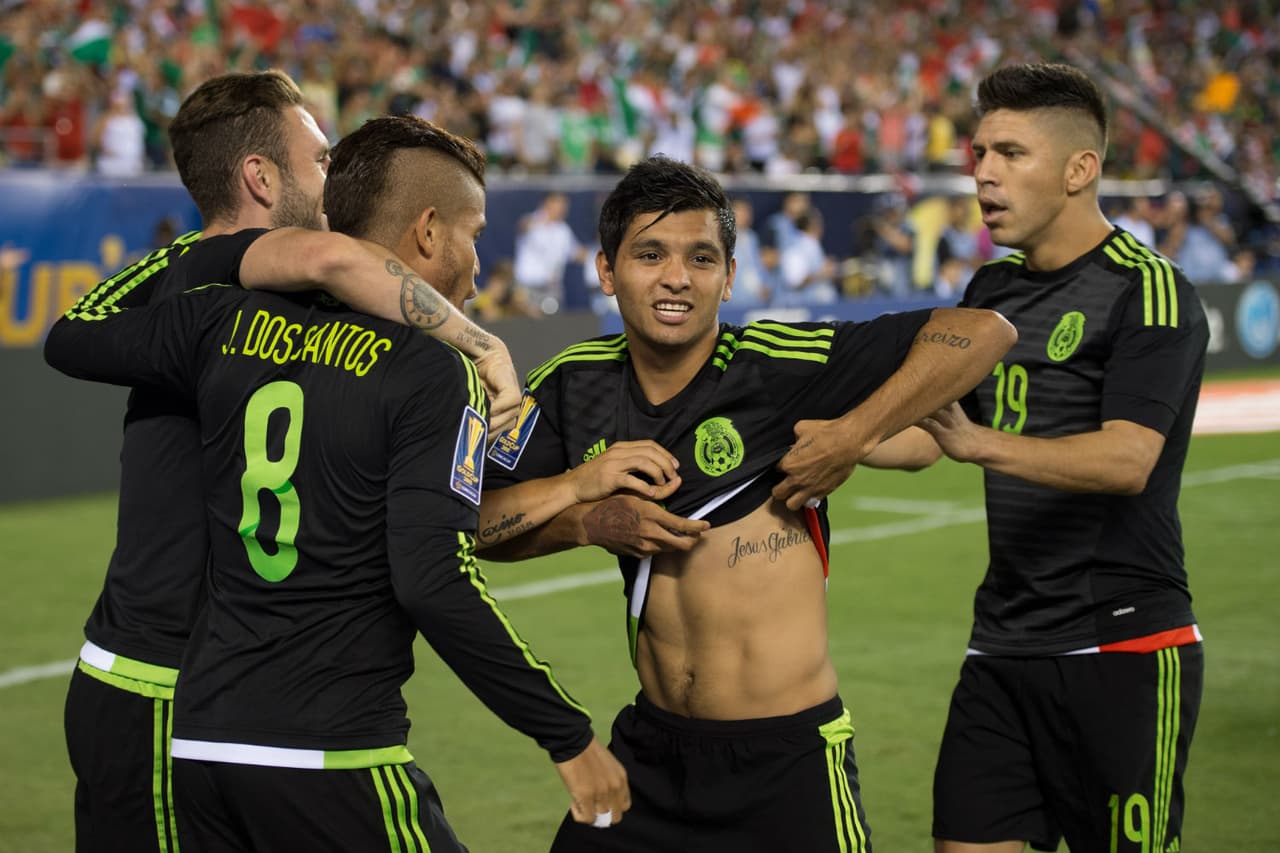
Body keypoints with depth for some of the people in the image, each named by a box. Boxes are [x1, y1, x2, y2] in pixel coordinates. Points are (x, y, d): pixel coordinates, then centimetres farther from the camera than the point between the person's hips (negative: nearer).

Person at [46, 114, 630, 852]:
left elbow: (72, 338, 22)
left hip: (200, 734, 6)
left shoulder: (232, 322, 6)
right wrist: (569, 736, -12)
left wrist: (200, 249, 35)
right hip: (331, 759, -6)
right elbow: (434, 583, -19)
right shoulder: (432, 367, -9)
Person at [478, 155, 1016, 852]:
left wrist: (856, 435, -21)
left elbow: (983, 331, -16)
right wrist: (590, 520, -10)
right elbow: (476, 519, 6)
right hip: (651, 746, 4)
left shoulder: (778, 363, -13)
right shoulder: (572, 385, 2)